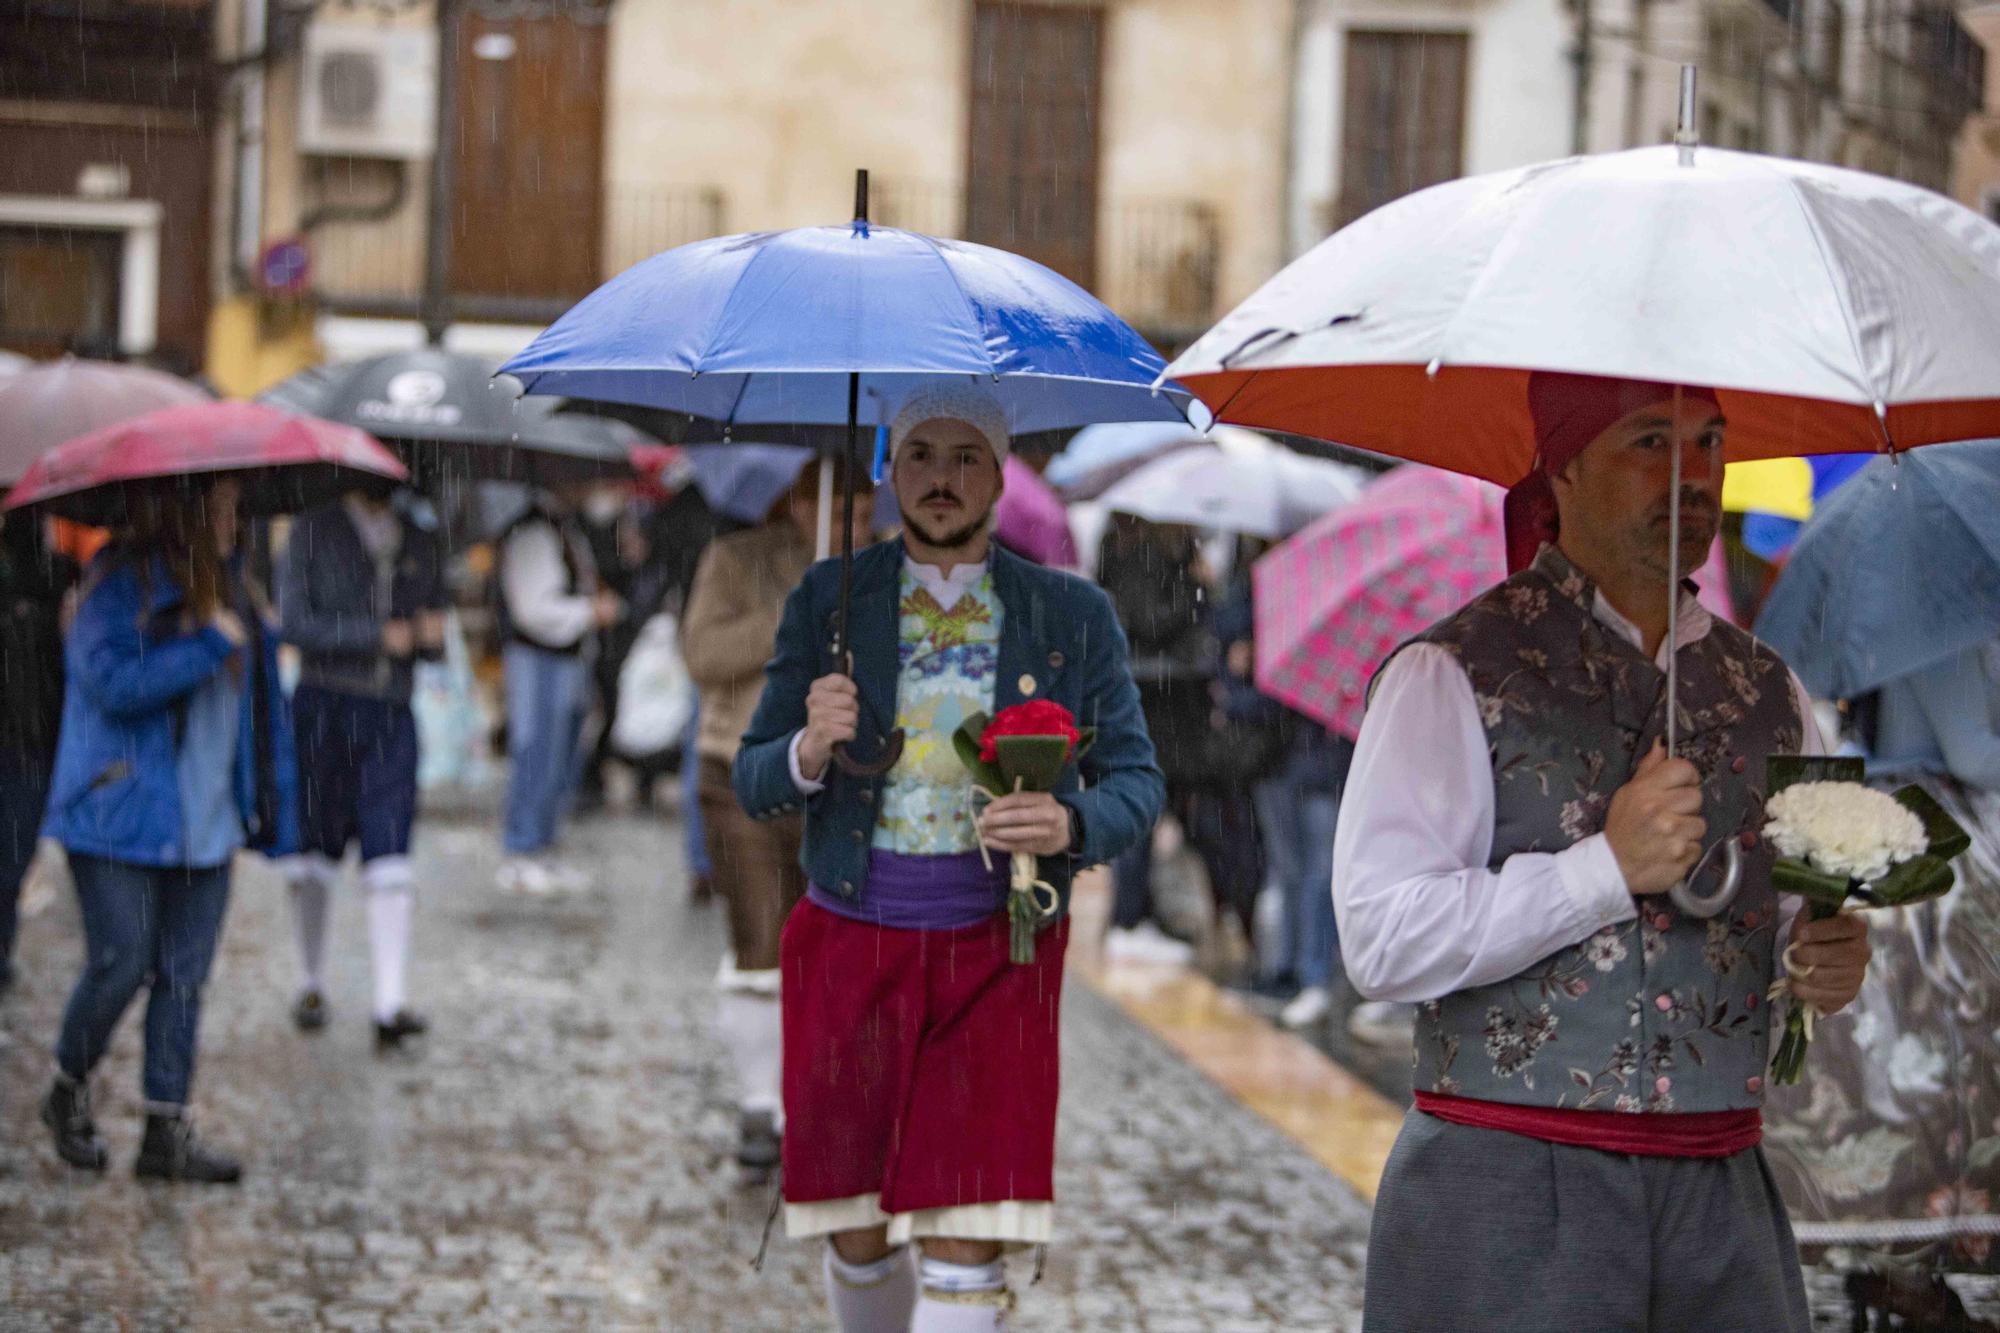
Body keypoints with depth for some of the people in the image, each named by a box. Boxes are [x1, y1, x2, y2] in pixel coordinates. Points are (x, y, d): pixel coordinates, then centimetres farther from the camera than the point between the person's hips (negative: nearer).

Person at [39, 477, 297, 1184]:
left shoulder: (225, 590, 12)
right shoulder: (119, 587, -9)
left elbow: (258, 697, 17)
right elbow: (114, 681, -23)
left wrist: (271, 807, 13)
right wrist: (209, 646, -20)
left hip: (205, 826, 6)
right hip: (120, 820, -6)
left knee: (184, 978, 5)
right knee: (121, 966, -4)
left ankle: (167, 1131, 10)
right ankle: (67, 1095, 20)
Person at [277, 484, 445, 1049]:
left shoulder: (420, 543, 15)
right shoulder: (314, 531, 2)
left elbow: (431, 642, 21)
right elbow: (293, 621, -8)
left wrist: (432, 635, -4)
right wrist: (377, 635, -14)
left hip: (391, 713, 2)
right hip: (323, 705, -2)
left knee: (389, 858, -10)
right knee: (314, 851, 7)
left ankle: (391, 1004, -15)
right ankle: (311, 984, 24)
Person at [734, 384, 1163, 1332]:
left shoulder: (1072, 615, 3)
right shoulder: (827, 602, 4)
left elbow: (1137, 780, 3)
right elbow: (753, 784, 5)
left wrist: (1069, 824, -19)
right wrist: (809, 752, -18)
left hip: (996, 957, -1)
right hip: (851, 943, 1)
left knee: (964, 1252, -9)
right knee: (857, 1238, 7)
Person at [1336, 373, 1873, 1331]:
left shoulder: (1768, 691, 12)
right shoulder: (1451, 675, -5)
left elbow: (1813, 909, 21)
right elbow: (1383, 943, -14)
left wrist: (1831, 958, -2)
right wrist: (1606, 868, -18)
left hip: (1720, 1197, 5)